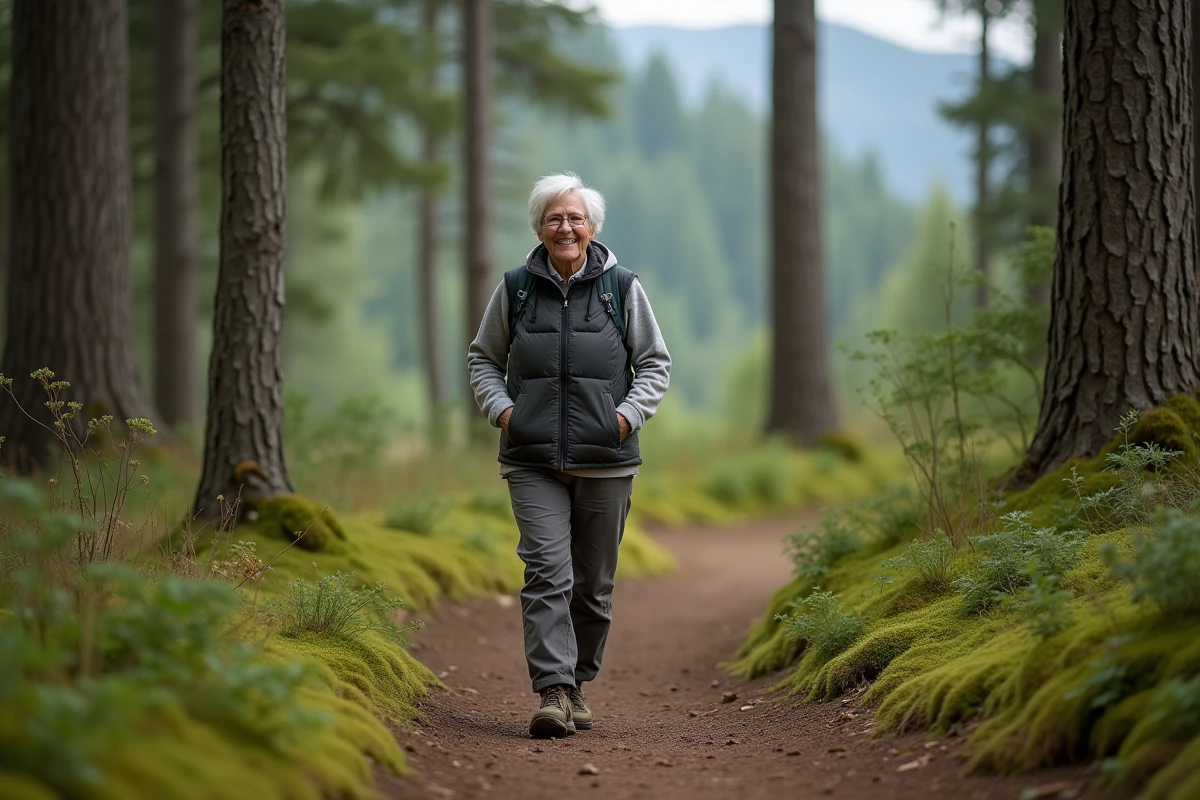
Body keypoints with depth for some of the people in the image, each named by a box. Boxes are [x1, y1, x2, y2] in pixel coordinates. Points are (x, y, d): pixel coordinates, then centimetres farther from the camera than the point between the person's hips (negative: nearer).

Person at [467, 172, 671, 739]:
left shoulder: (622, 288, 4)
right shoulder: (515, 289, 6)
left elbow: (655, 364, 10)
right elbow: (483, 359, 16)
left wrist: (628, 415, -6)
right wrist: (501, 409, -1)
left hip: (606, 460, 1)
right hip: (533, 462, -1)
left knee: (593, 582, 8)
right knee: (547, 571, -14)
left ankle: (577, 683, 24)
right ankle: (553, 692, -18)